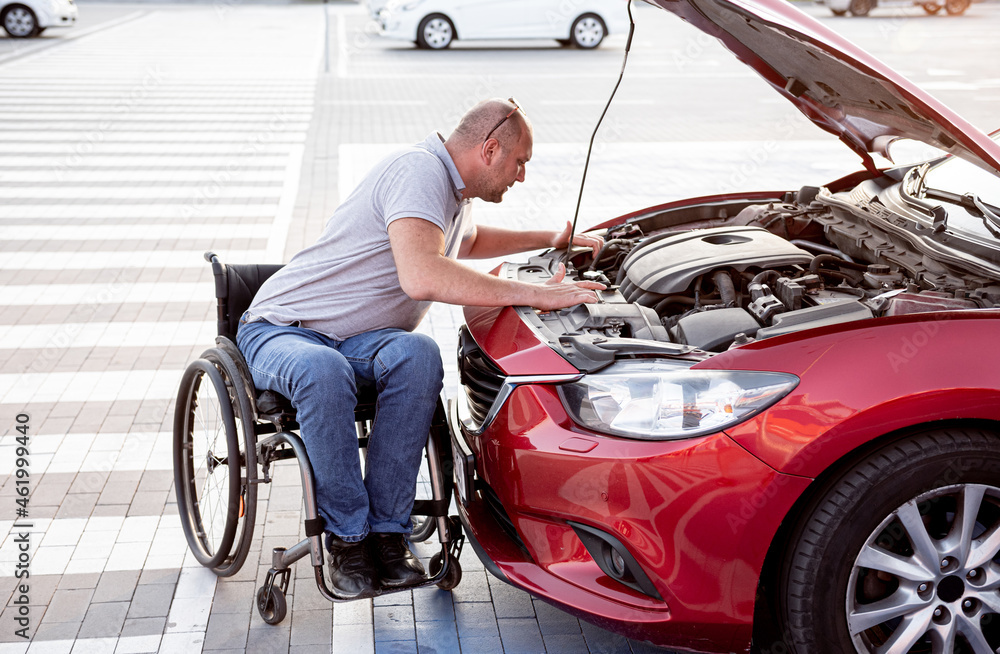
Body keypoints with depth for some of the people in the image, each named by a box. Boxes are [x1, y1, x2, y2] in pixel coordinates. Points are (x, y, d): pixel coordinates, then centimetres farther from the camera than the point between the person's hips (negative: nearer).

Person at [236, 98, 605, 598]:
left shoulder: (451, 191, 12)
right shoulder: (420, 170, -20)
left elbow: (467, 241, 38)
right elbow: (422, 276, -38)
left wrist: (550, 239, 30)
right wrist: (533, 294, -35)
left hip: (355, 340, 7)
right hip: (282, 328, -7)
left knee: (418, 356, -27)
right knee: (323, 370, -42)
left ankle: (387, 531, -23)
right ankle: (347, 538, -26)